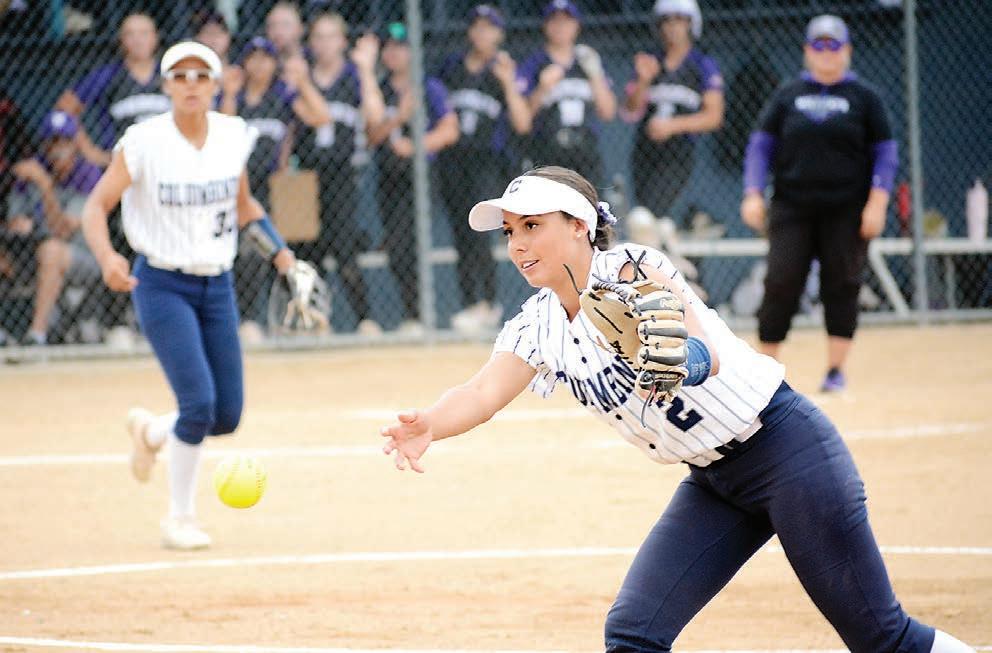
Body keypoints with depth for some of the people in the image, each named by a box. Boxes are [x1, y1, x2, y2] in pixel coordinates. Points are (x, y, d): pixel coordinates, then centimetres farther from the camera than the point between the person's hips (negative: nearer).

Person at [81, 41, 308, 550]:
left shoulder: (233, 135, 1)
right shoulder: (145, 141, -13)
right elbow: (96, 206, -12)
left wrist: (281, 255, 8)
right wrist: (107, 257, -30)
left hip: (217, 287, 5)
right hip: (162, 285, -5)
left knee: (227, 416, 3)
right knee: (199, 402, -17)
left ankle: (151, 431, 36)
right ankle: (180, 519, 2)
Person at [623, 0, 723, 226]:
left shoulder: (705, 67, 3)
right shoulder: (648, 62, 13)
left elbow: (714, 117, -4)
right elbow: (630, 112, 6)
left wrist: (673, 125, -16)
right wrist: (643, 80, -11)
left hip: (679, 154, -5)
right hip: (644, 152, 5)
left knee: (651, 215, -20)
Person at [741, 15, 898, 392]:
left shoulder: (864, 98, 6)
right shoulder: (787, 96, 9)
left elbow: (885, 153, 4)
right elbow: (761, 146, 9)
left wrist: (877, 203, -8)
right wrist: (753, 194, -4)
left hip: (846, 212, -1)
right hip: (792, 208, 1)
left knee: (842, 286, -2)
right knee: (781, 283, -6)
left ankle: (836, 369, 5)